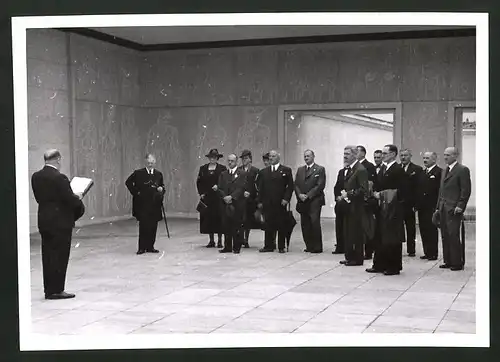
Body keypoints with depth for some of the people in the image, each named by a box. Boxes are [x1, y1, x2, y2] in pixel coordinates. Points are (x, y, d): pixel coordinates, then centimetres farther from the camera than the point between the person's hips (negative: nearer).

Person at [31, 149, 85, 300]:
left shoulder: (36, 176, 4)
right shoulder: (59, 177, -19)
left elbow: (39, 198, 10)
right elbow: (70, 200, -20)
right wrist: (78, 198, 3)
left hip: (44, 221, 7)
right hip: (60, 222, -7)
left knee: (48, 256, 13)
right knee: (59, 256, 1)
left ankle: (49, 290, 19)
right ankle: (56, 290, 5)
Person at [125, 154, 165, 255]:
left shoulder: (159, 174, 10)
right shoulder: (138, 173, 0)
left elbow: (162, 186, 20)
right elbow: (128, 182, 5)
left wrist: (161, 189, -3)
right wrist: (135, 192, -1)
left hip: (154, 205, 3)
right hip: (142, 204, -3)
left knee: (153, 227, 4)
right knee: (143, 226, -5)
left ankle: (150, 247, 13)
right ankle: (142, 248, 1)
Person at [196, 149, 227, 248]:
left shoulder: (222, 168, 1)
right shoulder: (203, 168, 11)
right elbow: (199, 182, 11)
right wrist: (201, 193, 1)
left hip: (218, 197, -3)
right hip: (206, 197, 3)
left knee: (218, 217, -2)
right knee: (208, 217, 3)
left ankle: (220, 240, 5)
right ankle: (211, 240, 9)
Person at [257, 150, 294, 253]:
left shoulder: (286, 170, 4)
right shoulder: (264, 172, 13)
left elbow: (290, 186, 0)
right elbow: (260, 187, 12)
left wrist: (286, 198, -10)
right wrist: (260, 201, 4)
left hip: (280, 203, -2)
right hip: (267, 203, 2)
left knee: (281, 225, 2)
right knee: (269, 225, 1)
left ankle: (281, 247, 10)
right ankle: (269, 246, 7)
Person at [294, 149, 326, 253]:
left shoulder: (320, 169, 0)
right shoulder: (300, 170, 18)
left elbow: (320, 185, -8)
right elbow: (296, 185, 14)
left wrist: (308, 195, -13)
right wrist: (299, 195, -5)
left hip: (314, 201, -5)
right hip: (302, 201, 5)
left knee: (315, 223, -10)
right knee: (305, 224, 3)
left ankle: (317, 247, -4)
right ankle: (309, 246, 9)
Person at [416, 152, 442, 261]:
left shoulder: (439, 172, -7)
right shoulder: (422, 173, 17)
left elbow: (440, 190, -13)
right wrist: (416, 204, 9)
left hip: (432, 207, -7)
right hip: (422, 207, 7)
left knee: (432, 230, -2)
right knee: (423, 229, 9)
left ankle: (433, 253, 5)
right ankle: (427, 252, 16)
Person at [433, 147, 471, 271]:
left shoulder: (462, 170, -5)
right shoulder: (445, 171, 21)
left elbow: (466, 190, -10)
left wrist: (460, 206, -16)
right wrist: (438, 207, 18)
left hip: (454, 209, -8)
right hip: (443, 209, 8)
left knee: (453, 236, -8)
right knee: (445, 236, 7)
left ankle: (457, 263, -2)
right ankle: (448, 261, 13)